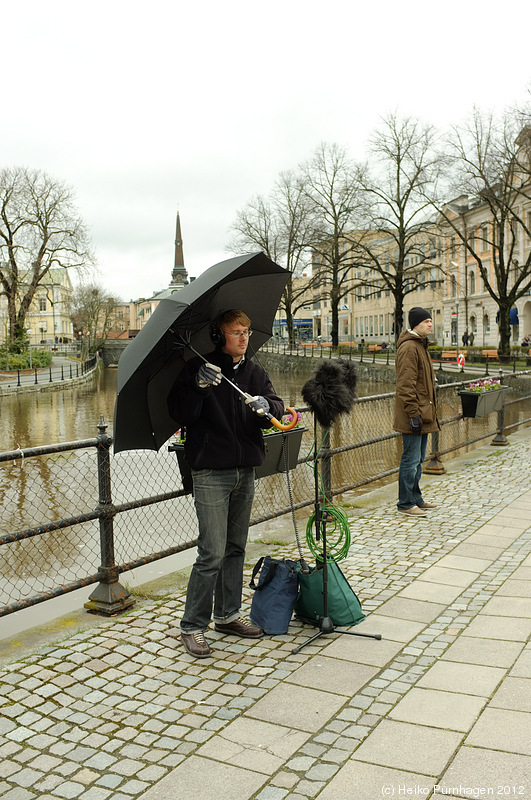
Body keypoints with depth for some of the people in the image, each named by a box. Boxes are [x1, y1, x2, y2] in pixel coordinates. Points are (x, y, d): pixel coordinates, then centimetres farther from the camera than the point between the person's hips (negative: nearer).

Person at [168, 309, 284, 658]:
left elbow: (277, 409, -1)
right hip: (211, 472, -6)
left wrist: (266, 406, -23)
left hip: (246, 470, 6)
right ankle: (192, 626, 9)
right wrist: (198, 387, -29)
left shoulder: (255, 371, 9)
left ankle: (228, 614, 30)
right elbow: (180, 415, -13)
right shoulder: (199, 368, -5)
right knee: (213, 553, -7)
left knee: (236, 548, 15)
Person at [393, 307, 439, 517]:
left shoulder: (420, 345, 17)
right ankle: (405, 503, 6)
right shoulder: (409, 347, -15)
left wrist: (428, 411, 23)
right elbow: (406, 385, -21)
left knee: (418, 459, 17)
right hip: (414, 415, -10)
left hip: (423, 414, 11)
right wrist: (414, 413, -23)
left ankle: (415, 499, 27)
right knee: (411, 460, -4)